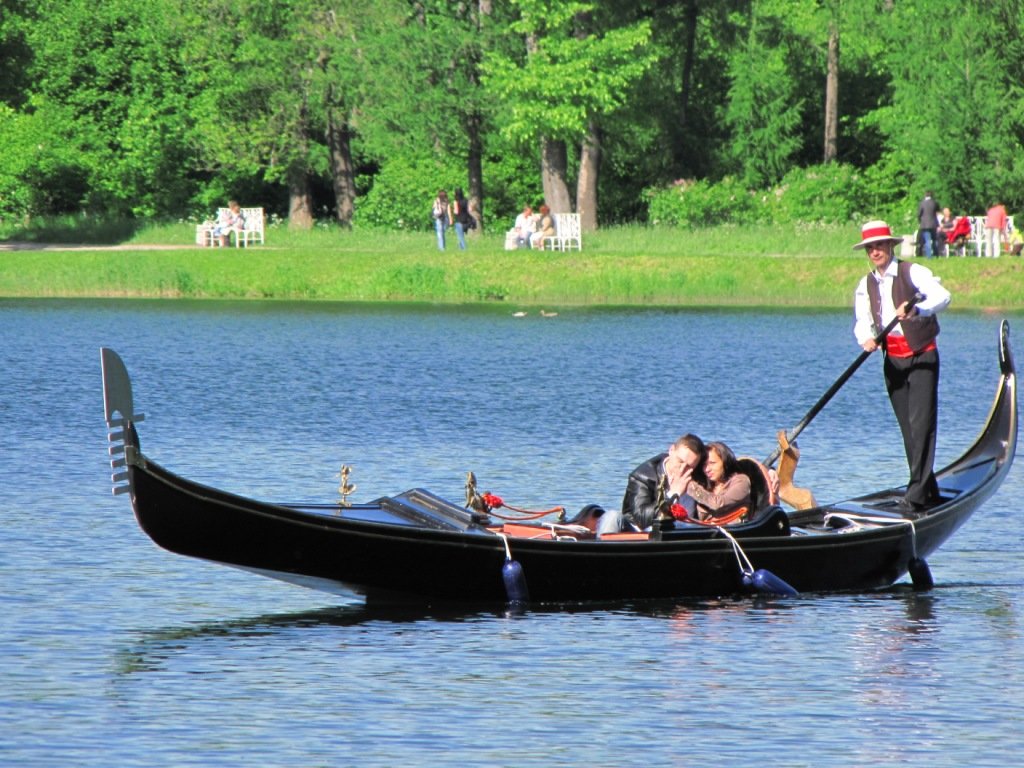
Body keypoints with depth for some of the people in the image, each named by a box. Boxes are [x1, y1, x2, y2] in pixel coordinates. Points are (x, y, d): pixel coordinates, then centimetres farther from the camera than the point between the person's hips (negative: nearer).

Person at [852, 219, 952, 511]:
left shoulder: (912, 273, -8)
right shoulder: (865, 286, 11)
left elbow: (942, 296, -24)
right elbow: (862, 320, 0)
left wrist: (918, 309, -44)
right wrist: (866, 338, -24)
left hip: (922, 356, -6)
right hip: (893, 360, 6)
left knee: (921, 423, -13)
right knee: (908, 428, 7)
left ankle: (917, 492, -18)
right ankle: (928, 489, 14)